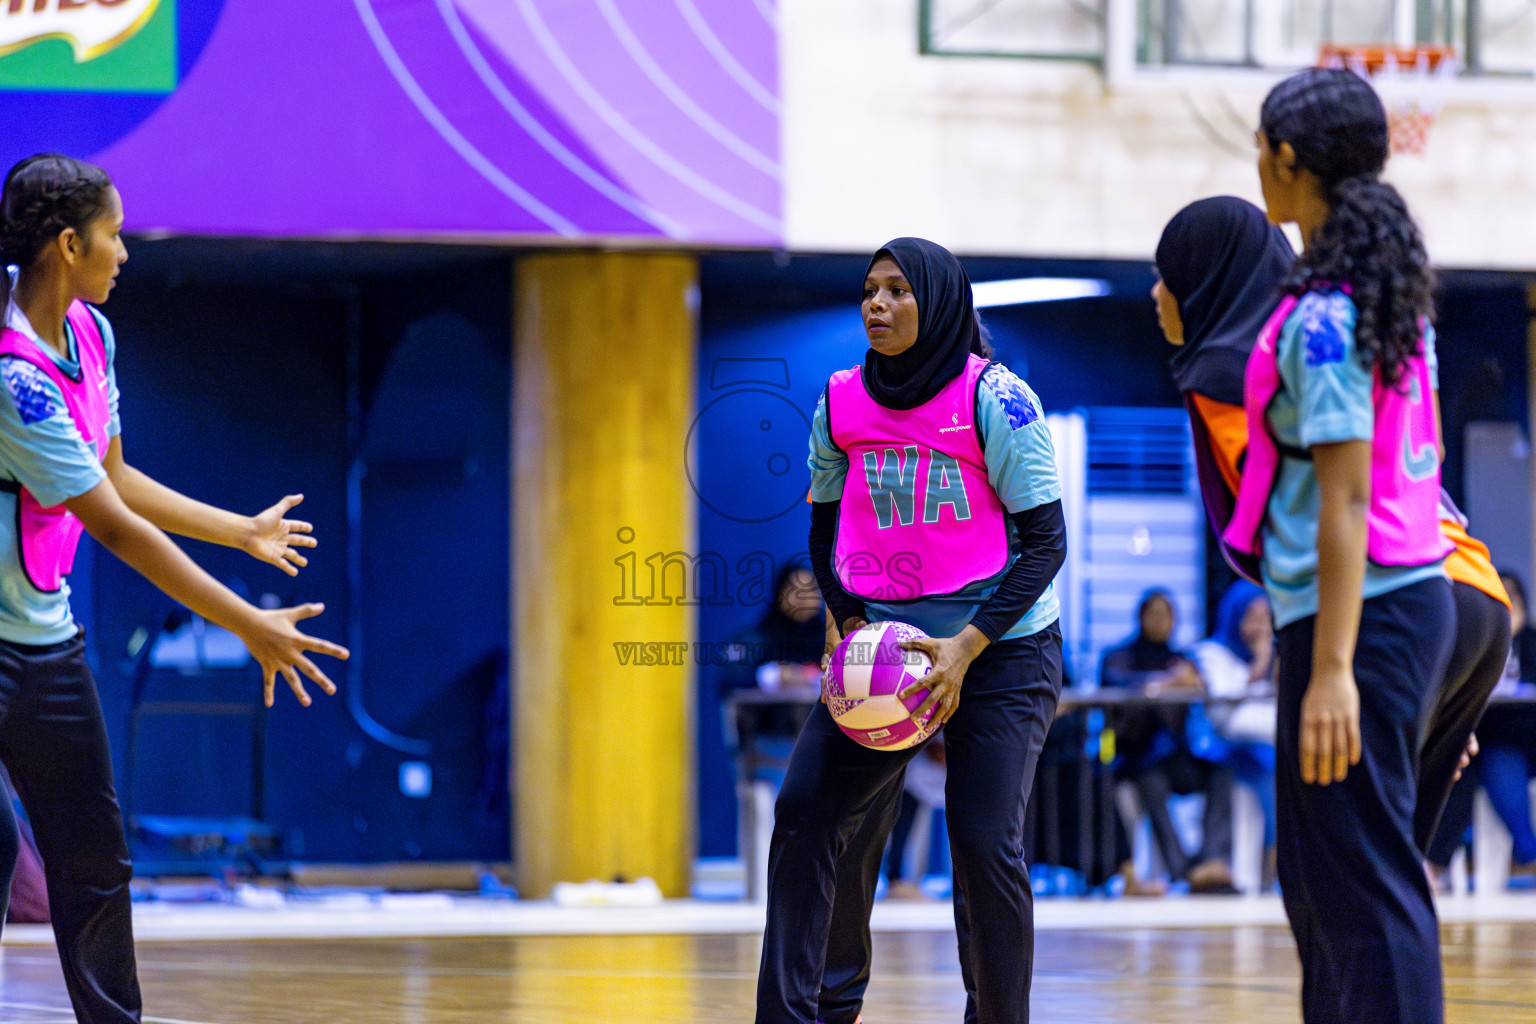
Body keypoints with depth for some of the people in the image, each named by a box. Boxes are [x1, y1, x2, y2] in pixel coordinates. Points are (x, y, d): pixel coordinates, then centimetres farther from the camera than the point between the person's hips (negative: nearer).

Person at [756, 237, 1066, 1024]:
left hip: (999, 652, -4)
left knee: (984, 843, -11)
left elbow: (1046, 540, -11)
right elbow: (825, 525, 14)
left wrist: (968, 647, -18)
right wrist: (849, 621, -2)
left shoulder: (994, 398, -12)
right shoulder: (842, 402, 2)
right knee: (804, 812, -8)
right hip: (883, 648, 4)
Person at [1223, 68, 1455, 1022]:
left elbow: (1346, 497, -20)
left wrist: (1332, 669, -22)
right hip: (1415, 593, 10)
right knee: (1320, 879, 16)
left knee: (1363, 883, -8)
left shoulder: (1322, 317, -16)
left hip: (1357, 611, -10)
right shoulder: (1393, 291, 11)